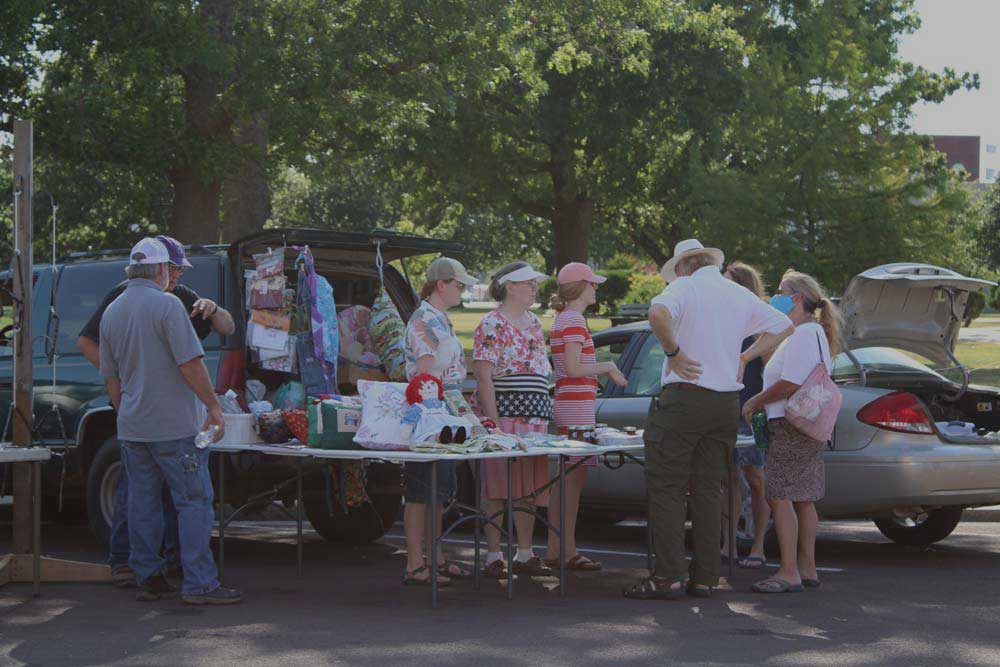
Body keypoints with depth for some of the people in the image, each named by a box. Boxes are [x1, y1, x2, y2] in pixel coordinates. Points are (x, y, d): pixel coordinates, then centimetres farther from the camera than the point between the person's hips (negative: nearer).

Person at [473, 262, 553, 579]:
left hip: (535, 417, 8)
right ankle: (494, 557, -1)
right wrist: (493, 421, -19)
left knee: (529, 487, 9)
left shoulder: (533, 323, 18)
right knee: (498, 488, -5)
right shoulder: (492, 324, -8)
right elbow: (483, 376, -13)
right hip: (504, 413, -8)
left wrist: (545, 412, 18)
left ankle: (525, 555, 16)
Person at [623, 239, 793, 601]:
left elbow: (658, 313, -28)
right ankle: (705, 578, 10)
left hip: (683, 398, -6)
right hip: (727, 404, 6)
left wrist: (673, 351, -15)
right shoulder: (740, 295, 13)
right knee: (709, 489, 10)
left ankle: (668, 577, -7)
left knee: (666, 488, -2)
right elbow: (783, 326, 23)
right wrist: (744, 357, 18)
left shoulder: (684, 288, -6)